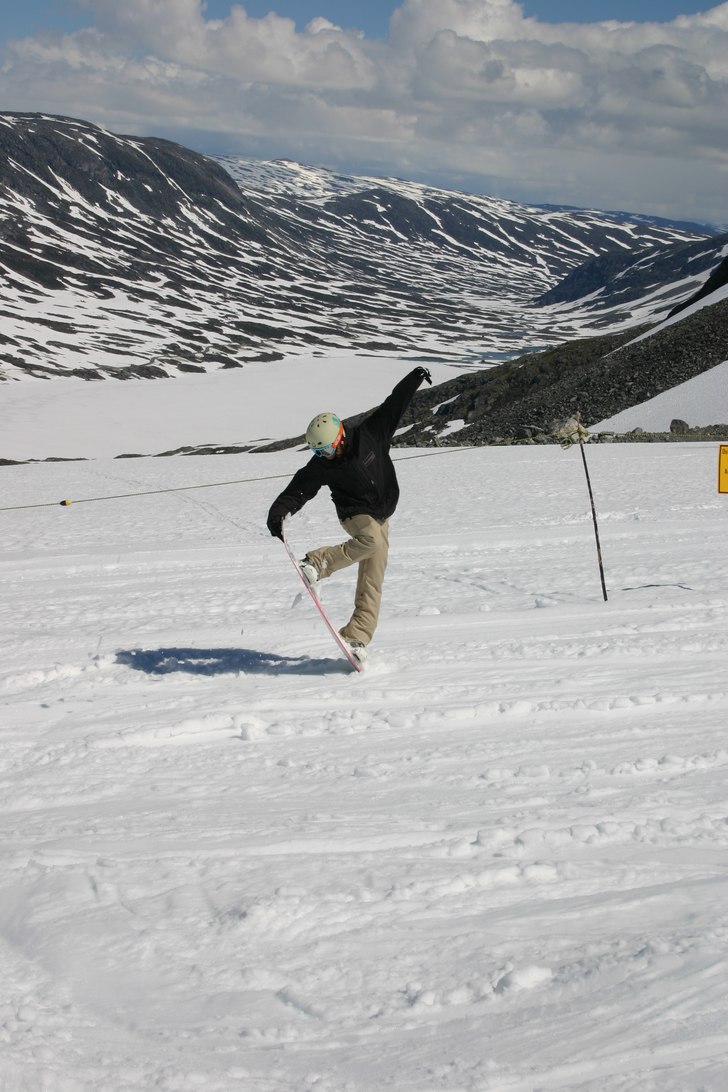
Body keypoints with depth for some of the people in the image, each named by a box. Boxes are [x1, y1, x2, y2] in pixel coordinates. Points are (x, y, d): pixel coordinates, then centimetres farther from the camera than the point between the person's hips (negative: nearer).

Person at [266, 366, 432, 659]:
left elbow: (393, 405, -2)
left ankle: (357, 635, -4)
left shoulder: (370, 434, -11)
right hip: (355, 513, -3)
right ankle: (317, 562, -24)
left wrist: (414, 379, -2)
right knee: (371, 540, -37)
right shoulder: (320, 466, -13)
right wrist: (278, 513, -31)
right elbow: (297, 490, -15)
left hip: (381, 516, 3)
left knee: (372, 582, -4)